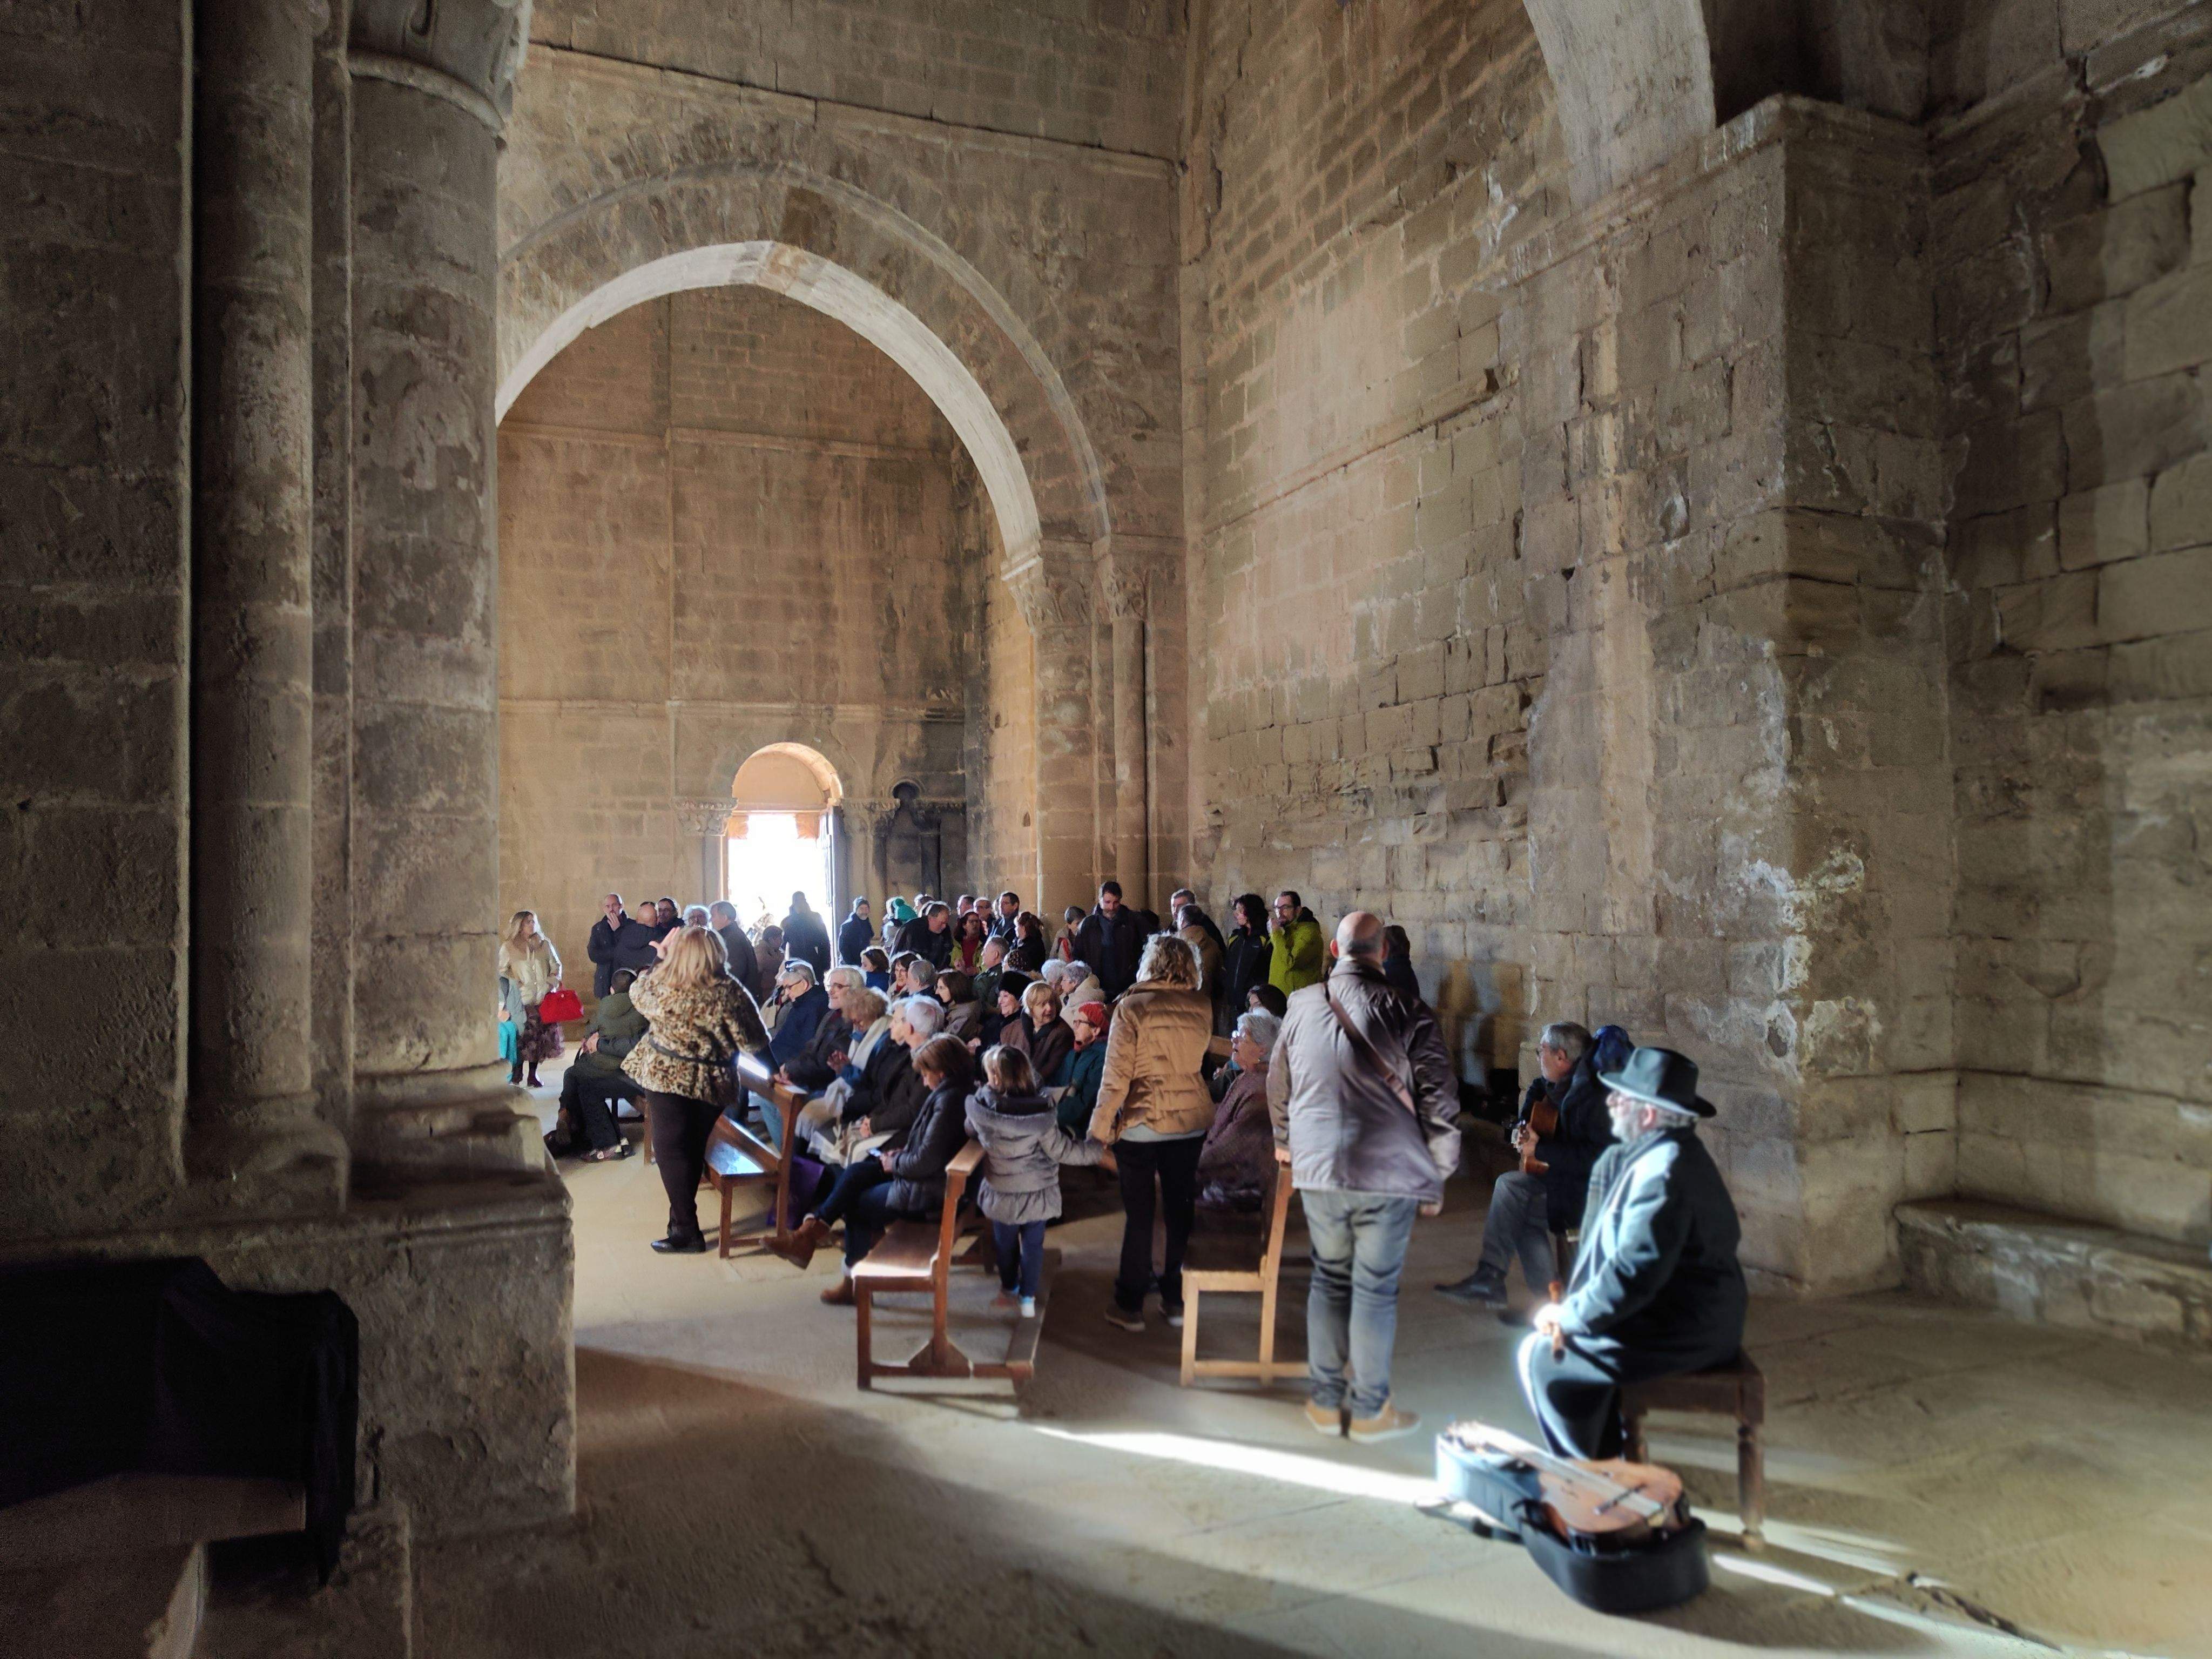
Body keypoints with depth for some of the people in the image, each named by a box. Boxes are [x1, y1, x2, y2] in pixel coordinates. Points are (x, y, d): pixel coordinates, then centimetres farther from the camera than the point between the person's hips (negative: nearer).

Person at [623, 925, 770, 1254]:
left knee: (672, 1152, 5)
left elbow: (636, 994, 13)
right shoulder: (729, 992, -15)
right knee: (693, 1150, 16)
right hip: (710, 1084, 2)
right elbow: (754, 1043, -12)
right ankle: (682, 1221, 27)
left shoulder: (658, 984, -12)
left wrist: (661, 955, 20)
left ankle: (687, 1231, 4)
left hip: (665, 1078, -2)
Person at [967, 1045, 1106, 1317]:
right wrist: (1098, 1149, 0)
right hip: (1037, 1194, -1)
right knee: (1033, 1244, 17)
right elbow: (1063, 1151, -14)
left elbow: (970, 1131, 3)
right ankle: (1028, 1299, 25)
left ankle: (1009, 1289, 40)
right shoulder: (1040, 1115, -24)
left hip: (1001, 1195, 1)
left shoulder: (980, 1109, -20)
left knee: (1005, 1243, 22)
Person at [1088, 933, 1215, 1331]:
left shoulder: (1132, 1007, -14)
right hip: (1192, 1122, 3)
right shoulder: (1201, 1007, -3)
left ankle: (1130, 1305, 15)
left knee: (1138, 1214, 6)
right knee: (1180, 1209, 13)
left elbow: (1116, 1076, -14)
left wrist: (1100, 1127, -6)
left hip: (1141, 1124, -3)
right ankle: (1176, 1299, 23)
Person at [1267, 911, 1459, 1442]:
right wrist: (1436, 1176, 6)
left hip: (1319, 1170, 3)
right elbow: (1440, 1103, -6)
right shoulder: (1409, 1016, -8)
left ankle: (1325, 1401, 23)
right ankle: (1370, 1409, 17)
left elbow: (1278, 1090, 14)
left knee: (1329, 1281, 16)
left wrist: (1290, 1148, 29)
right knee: (1376, 1289, 7)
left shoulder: (1302, 1007, 2)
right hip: (1390, 1174, -3)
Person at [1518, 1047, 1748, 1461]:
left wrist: (1569, 1316, -15)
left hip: (1681, 1333, -10)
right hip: (1692, 1319, 10)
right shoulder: (1659, 1154, 8)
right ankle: (1604, 1461, 24)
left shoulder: (1663, 1170, -25)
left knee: (1542, 1356, -5)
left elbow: (1636, 1272, -28)